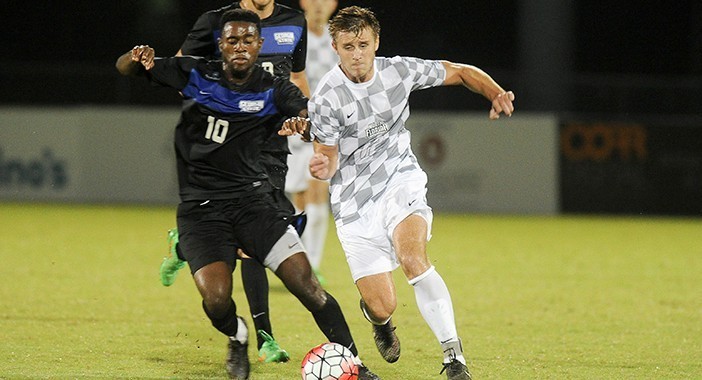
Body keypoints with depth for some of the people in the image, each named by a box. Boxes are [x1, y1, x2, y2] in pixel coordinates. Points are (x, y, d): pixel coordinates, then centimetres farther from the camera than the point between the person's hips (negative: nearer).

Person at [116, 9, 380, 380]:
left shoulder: (273, 91, 1)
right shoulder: (196, 74, 1)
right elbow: (124, 67, 6)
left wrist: (303, 121, -39)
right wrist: (137, 59, -19)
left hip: (251, 200, 1)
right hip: (200, 208, -1)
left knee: (305, 283, -13)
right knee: (216, 300, -20)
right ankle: (237, 337, 15)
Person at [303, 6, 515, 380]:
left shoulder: (400, 71, -6)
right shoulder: (326, 99, -15)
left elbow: (461, 72, 8)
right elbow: (329, 158, -8)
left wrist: (495, 94, -10)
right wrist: (322, 167, -33)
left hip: (400, 183, 1)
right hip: (354, 202, -1)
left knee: (412, 258, -30)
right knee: (381, 307, -5)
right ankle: (380, 321, 37)